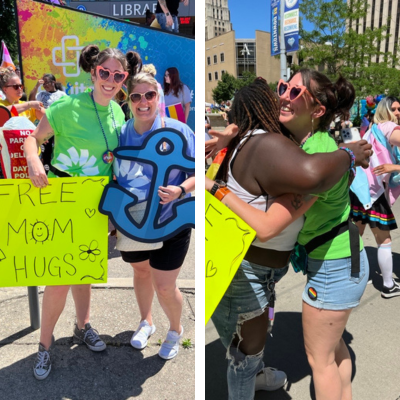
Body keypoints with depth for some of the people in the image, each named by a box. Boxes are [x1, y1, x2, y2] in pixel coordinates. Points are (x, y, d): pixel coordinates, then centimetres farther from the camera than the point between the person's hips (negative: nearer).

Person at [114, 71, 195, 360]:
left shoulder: (177, 130, -13)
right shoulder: (120, 134, -1)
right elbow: (112, 176, 11)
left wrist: (180, 190, -29)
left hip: (170, 223, -4)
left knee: (164, 286, 0)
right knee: (141, 271, 22)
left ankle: (176, 330, 33)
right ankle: (146, 322, 49)